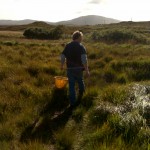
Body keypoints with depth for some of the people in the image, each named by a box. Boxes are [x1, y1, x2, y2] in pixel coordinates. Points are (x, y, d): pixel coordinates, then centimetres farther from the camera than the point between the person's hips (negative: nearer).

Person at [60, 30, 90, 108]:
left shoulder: (67, 46, 3)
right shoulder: (81, 47, -10)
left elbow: (62, 56, 6)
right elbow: (84, 59, -20)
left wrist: (62, 65, 23)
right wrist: (87, 70, -18)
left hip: (70, 69, 3)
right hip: (78, 69, -3)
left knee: (71, 85, 8)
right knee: (80, 82, 26)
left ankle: (72, 103, 12)